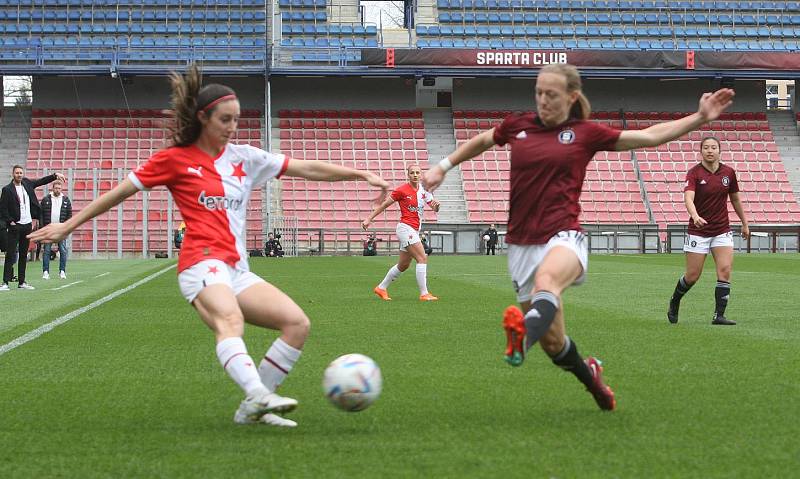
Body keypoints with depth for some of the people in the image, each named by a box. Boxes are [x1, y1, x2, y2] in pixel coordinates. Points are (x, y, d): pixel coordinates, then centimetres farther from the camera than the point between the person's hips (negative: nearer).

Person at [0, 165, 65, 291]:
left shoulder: (27, 184, 8)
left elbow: (42, 181, 19)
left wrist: (55, 175, 8)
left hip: (27, 225, 6)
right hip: (14, 226, -6)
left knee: (23, 255, 10)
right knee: (10, 255, -7)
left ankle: (22, 282, 15)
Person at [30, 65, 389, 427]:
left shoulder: (244, 157, 16)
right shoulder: (175, 159, 4)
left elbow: (308, 169, 16)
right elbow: (119, 193, 10)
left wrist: (362, 175, 10)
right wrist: (67, 226, 12)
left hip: (237, 270, 7)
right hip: (203, 264, -7)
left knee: (297, 323, -8)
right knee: (230, 322, -36)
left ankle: (253, 409, -7)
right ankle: (259, 395, -61)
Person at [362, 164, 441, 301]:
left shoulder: (423, 190, 9)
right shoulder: (402, 190, -9)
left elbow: (435, 209, 9)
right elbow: (384, 204, -2)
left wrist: (436, 205, -16)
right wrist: (369, 219, -4)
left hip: (414, 231, 8)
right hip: (405, 228, -8)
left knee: (403, 265, 15)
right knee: (422, 258, -17)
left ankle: (381, 288, 29)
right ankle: (424, 294, -16)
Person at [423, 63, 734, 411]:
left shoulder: (585, 133, 6)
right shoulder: (518, 125, 11)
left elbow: (650, 136, 10)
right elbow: (482, 141, 32)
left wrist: (700, 117, 4)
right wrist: (443, 166, 32)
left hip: (562, 237, -3)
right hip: (521, 244, 3)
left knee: (547, 279, -41)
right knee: (554, 344, 4)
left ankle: (524, 336, -70)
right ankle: (589, 376, 35)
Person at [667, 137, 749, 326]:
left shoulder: (728, 173, 2)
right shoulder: (694, 173, -11)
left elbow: (735, 199, 16)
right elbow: (688, 197, -27)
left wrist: (744, 223, 20)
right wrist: (695, 216, -45)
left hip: (722, 230, 3)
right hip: (698, 231, -3)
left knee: (725, 270, -13)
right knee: (692, 276, 2)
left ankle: (719, 315, -10)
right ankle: (674, 303, 30)